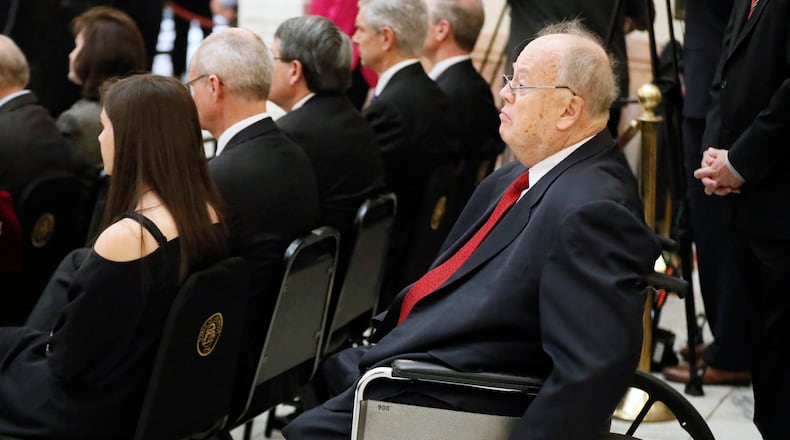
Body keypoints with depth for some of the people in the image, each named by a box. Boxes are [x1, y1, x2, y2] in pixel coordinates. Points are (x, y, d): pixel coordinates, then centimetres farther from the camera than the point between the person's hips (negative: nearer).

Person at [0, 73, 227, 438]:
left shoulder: (127, 237, -30)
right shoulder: (207, 213, -6)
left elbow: (70, 358, -19)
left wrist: (41, 342, 1)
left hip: (100, 409, -7)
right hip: (167, 389, 7)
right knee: (77, 263, 21)